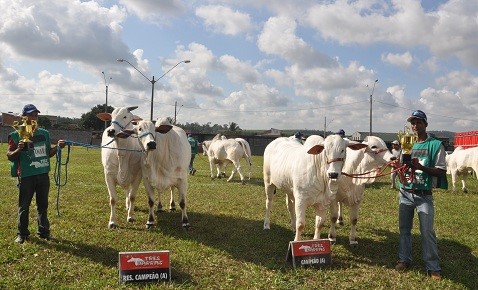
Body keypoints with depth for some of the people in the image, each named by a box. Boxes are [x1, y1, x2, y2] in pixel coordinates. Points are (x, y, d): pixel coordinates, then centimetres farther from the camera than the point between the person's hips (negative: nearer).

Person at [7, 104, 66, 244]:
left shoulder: (44, 133, 9)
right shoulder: (17, 135, -5)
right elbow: (9, 156, -5)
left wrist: (57, 146, -1)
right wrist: (19, 149, -24)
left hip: (43, 175, 4)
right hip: (26, 176, -4)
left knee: (43, 205, 14)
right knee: (24, 206, 6)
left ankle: (44, 231, 25)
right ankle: (22, 233, 19)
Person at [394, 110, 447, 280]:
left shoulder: (435, 145, -5)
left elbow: (441, 171, -9)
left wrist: (421, 167, -24)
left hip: (424, 195, -5)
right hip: (405, 193, 5)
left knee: (427, 231, -1)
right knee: (404, 228, 12)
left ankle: (433, 267, 11)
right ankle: (404, 259, 25)